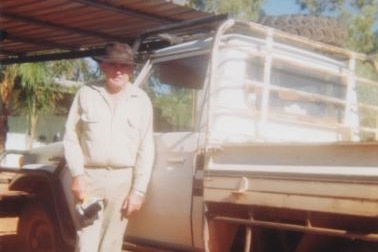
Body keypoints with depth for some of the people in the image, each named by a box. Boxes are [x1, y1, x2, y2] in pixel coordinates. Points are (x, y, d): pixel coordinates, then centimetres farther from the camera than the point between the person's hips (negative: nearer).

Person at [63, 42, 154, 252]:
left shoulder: (141, 101, 3)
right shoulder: (86, 94, 3)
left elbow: (146, 149, 2)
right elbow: (71, 137, 4)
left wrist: (139, 189, -3)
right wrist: (77, 175, -6)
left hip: (123, 179, 1)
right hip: (90, 176, 0)